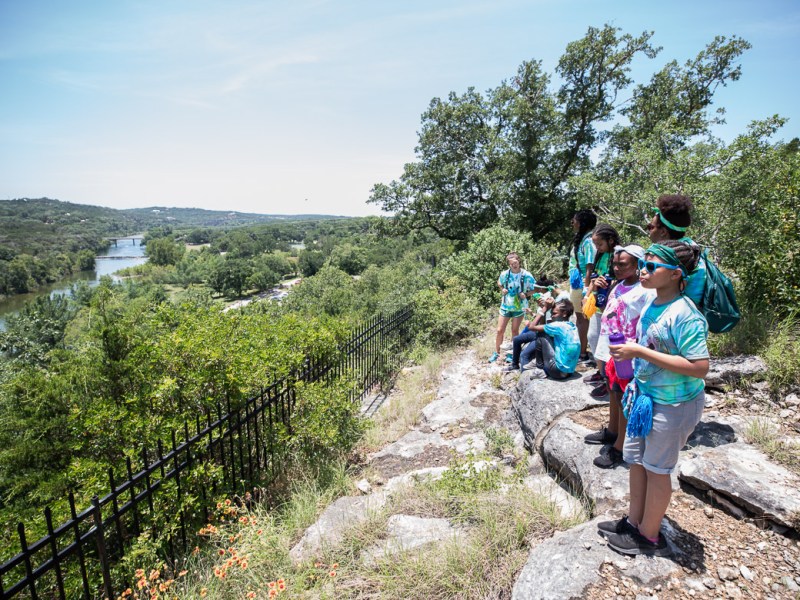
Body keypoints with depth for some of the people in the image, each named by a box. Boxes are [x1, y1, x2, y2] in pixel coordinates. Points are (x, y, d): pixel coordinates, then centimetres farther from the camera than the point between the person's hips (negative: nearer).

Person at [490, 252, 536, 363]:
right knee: (500, 330, 4)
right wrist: (502, 289, -9)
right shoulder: (505, 274, -10)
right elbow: (499, 283, 11)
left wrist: (526, 294, -23)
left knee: (515, 330, 11)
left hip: (519, 307, -2)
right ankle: (496, 352, 21)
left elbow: (533, 290, -5)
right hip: (506, 305, 2)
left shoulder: (527, 276, -16)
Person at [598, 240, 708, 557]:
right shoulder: (652, 304, 1)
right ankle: (634, 521, 40)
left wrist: (640, 352, -30)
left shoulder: (685, 315, -25)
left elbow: (699, 367, -30)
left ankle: (649, 537, 32)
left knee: (656, 469, 10)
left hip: (672, 405, -8)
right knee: (635, 460, 20)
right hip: (644, 395, 8)